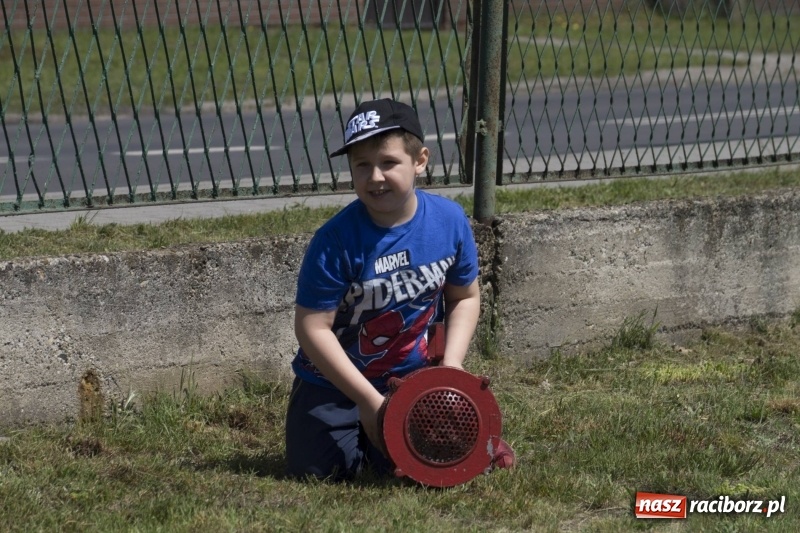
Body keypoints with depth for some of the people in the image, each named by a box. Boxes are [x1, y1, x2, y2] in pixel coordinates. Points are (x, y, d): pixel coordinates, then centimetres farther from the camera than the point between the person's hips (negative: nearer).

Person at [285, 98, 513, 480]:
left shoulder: (450, 220, -11)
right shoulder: (336, 241, -23)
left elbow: (465, 298, 4)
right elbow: (312, 327, -20)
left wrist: (451, 366, -9)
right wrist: (369, 399, -21)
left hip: (411, 377, 2)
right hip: (335, 380, -2)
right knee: (318, 468, -10)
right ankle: (362, 428, 23)